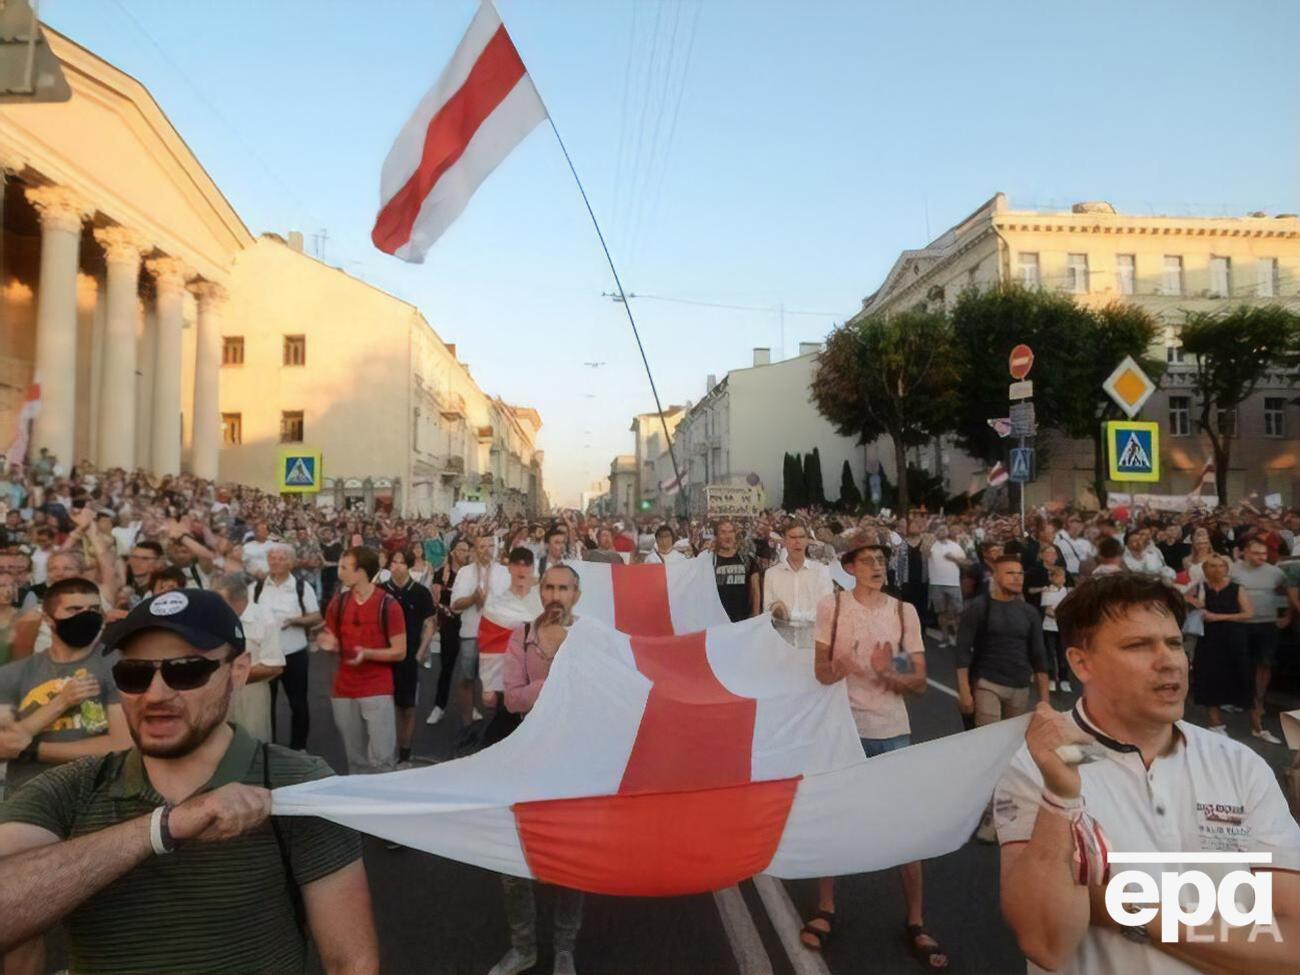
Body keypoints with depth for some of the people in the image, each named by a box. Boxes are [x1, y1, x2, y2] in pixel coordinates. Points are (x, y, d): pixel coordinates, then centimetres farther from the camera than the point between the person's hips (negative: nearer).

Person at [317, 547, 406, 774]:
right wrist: (330, 646, -7)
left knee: (381, 758, -5)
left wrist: (367, 653, -22)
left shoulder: (388, 605, -12)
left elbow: (399, 652, -8)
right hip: (343, 691, 5)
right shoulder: (337, 603, 3)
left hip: (378, 691, -5)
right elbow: (336, 645, 16)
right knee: (355, 758, 14)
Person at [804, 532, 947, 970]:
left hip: (892, 732, 1)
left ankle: (915, 923, 27)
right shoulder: (831, 606, -7)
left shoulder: (905, 612, -2)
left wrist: (887, 673, -22)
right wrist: (840, 669, -26)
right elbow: (820, 671, -5)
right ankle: (825, 910, 32)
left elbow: (919, 682, -2)